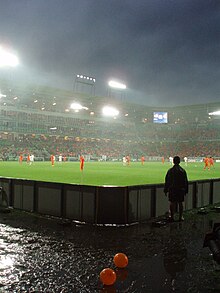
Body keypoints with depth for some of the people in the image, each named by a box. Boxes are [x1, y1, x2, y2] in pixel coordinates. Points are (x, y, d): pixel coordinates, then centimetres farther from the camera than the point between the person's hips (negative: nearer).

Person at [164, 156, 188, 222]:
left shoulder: (170, 170, -7)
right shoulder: (183, 170, -1)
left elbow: (167, 181, -5)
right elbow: (185, 182, 3)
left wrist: (165, 190, 3)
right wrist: (185, 190, 11)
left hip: (172, 189, -1)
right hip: (181, 189, 2)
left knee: (172, 203, 5)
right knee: (180, 203, 8)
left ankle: (172, 216, 8)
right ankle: (180, 217, 14)